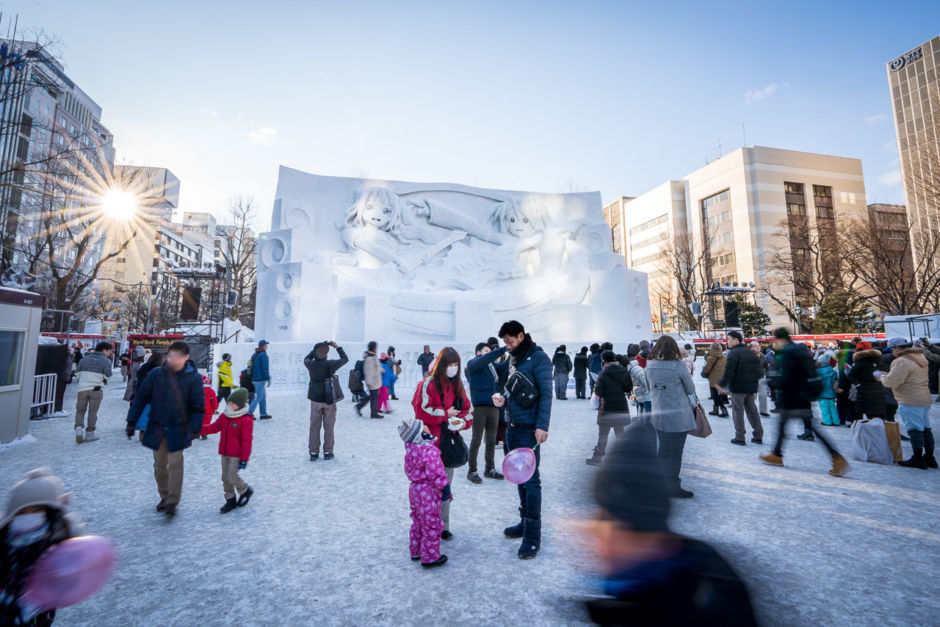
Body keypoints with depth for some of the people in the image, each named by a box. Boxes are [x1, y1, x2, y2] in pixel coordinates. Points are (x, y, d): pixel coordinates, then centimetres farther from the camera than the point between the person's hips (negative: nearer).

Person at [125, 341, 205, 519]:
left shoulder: (193, 377, -11)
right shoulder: (156, 374, -4)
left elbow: (198, 406, -8)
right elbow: (141, 397, 6)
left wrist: (194, 429, -14)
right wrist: (131, 421, 5)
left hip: (178, 429, -4)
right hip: (156, 427, 4)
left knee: (175, 464, -3)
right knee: (159, 464, 15)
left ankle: (172, 502, 10)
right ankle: (164, 496, 34)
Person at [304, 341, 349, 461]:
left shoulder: (311, 364, -9)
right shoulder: (331, 364, -15)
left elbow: (306, 358, 16)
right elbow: (345, 359, 2)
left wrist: (316, 348, 14)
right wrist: (337, 347, 10)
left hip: (315, 400, 2)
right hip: (329, 400, -2)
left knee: (314, 427, 12)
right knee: (328, 428, 9)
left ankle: (313, 453, 17)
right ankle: (327, 452, 14)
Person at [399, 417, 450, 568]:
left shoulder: (410, 449, 0)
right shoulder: (430, 451, -27)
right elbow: (437, 473, -23)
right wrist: (446, 490, -12)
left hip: (414, 488, 9)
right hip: (428, 493, -9)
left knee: (418, 523, 24)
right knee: (432, 525, 7)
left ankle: (416, 552, 37)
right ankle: (430, 557, 18)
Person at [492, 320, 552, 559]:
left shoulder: (538, 357, -11)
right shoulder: (513, 359, 14)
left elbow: (546, 394, -14)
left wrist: (542, 425, -20)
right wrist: (503, 399, 2)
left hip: (529, 429, -8)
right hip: (512, 427, 8)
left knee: (530, 480, -2)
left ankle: (533, 536, 8)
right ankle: (525, 522, 29)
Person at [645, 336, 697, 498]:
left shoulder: (650, 365, -2)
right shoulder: (679, 366, -15)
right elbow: (690, 389, -3)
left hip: (657, 413, 5)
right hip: (678, 415, -5)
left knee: (664, 450, 17)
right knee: (675, 451, 4)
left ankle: (664, 480, 29)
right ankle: (673, 487, 13)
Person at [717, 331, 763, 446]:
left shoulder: (734, 353, -13)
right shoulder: (752, 353, 14)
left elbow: (729, 372, -20)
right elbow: (758, 370, 17)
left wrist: (721, 385, -12)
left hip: (738, 388, -8)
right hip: (751, 388, 8)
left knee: (738, 411, 0)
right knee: (752, 411, 15)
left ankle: (740, 438, 3)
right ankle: (758, 436, 20)